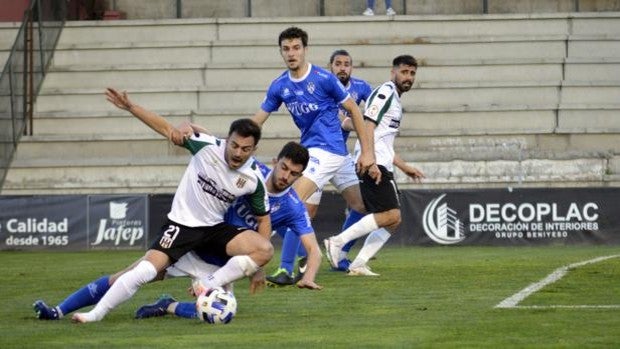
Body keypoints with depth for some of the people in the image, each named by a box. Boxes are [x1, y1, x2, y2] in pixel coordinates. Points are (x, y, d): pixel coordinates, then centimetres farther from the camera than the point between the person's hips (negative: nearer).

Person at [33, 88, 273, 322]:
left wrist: (257, 266, 1)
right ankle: (95, 314, -14)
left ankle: (206, 288, -20)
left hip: (214, 229, 2)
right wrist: (130, 107, -16)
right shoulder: (208, 147, -15)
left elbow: (263, 218, 4)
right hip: (181, 224, -2)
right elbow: (167, 129, -7)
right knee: (145, 271, -23)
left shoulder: (253, 180, -9)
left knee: (265, 250, -23)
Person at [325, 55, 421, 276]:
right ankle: (338, 241, -16)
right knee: (390, 215, -18)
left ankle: (358, 264, 1)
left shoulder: (395, 99, 23)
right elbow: (368, 125, -18)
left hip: (382, 167, 10)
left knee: (393, 220, 5)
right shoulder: (385, 92, -7)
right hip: (373, 165, -10)